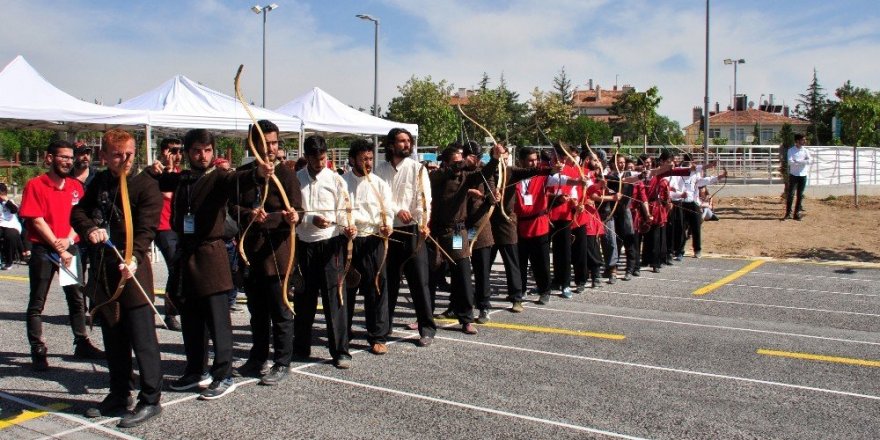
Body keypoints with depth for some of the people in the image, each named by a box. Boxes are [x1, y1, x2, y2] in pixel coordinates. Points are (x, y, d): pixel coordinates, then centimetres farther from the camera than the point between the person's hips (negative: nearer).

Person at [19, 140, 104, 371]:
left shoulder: (76, 186, 8)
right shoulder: (35, 185, -6)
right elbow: (37, 222, -11)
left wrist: (69, 240, -9)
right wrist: (59, 249, -13)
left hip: (70, 249, 5)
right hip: (43, 250, -5)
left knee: (78, 299, 10)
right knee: (37, 303, 1)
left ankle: (82, 344, 20)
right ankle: (38, 351, 7)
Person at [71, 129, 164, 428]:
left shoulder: (146, 185, -8)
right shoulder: (99, 182, 11)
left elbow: (146, 229, -16)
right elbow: (78, 211, 12)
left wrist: (133, 260, -31)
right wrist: (90, 229, -10)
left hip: (133, 269, -6)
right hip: (103, 268, 7)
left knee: (142, 336, -4)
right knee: (113, 336, 15)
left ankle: (150, 400, 4)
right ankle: (119, 395, 27)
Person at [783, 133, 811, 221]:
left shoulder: (805, 151, 6)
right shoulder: (791, 150, -2)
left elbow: (809, 160, -9)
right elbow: (790, 162, -14)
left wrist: (797, 161, -15)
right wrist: (803, 162, -13)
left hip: (803, 175, 3)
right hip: (793, 175, -3)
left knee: (800, 195, 5)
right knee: (790, 194, -4)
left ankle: (797, 213, 11)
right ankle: (788, 213, -1)